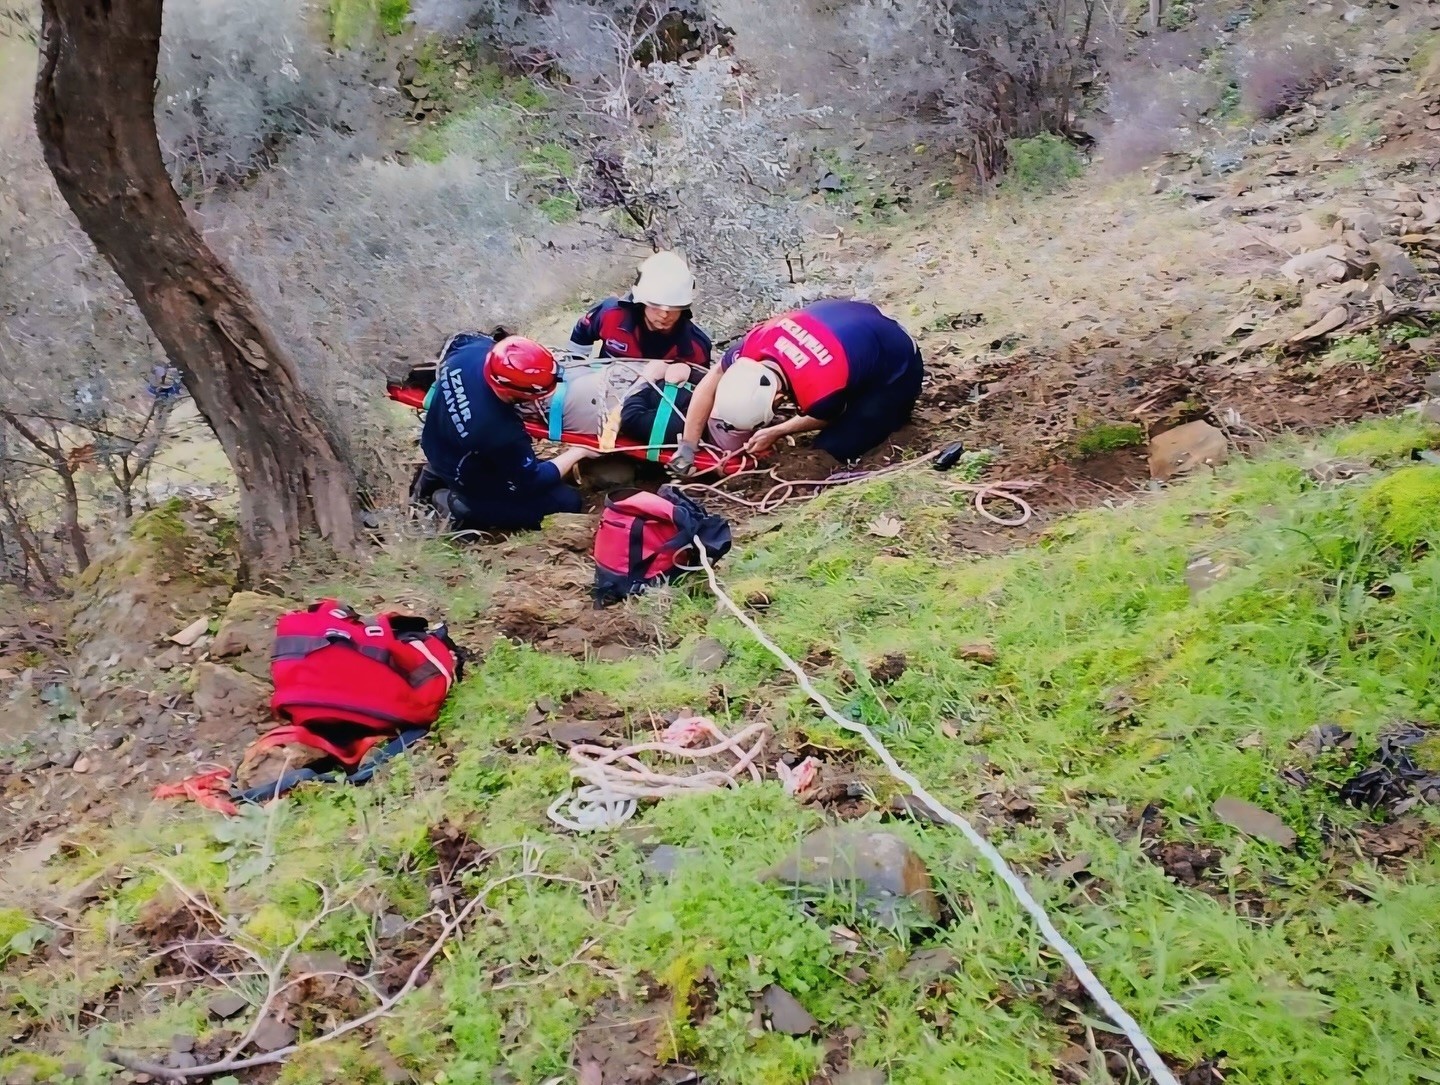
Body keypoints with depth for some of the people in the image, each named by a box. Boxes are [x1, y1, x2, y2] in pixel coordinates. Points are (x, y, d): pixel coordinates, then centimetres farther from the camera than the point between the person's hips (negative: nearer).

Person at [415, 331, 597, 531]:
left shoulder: (472, 349, -26)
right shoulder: (502, 433, -41)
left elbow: (461, 339, 2)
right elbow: (533, 481, -22)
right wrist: (578, 452, -13)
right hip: (470, 481, -7)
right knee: (567, 502, -6)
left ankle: (438, 473, 22)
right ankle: (465, 509, -1)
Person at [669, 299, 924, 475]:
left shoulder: (821, 391, -42)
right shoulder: (757, 341, -27)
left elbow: (828, 417, -15)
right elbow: (711, 383, -10)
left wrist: (775, 432, -7)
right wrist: (688, 446, -10)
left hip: (896, 367, -6)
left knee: (832, 450, -12)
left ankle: (894, 410, 8)